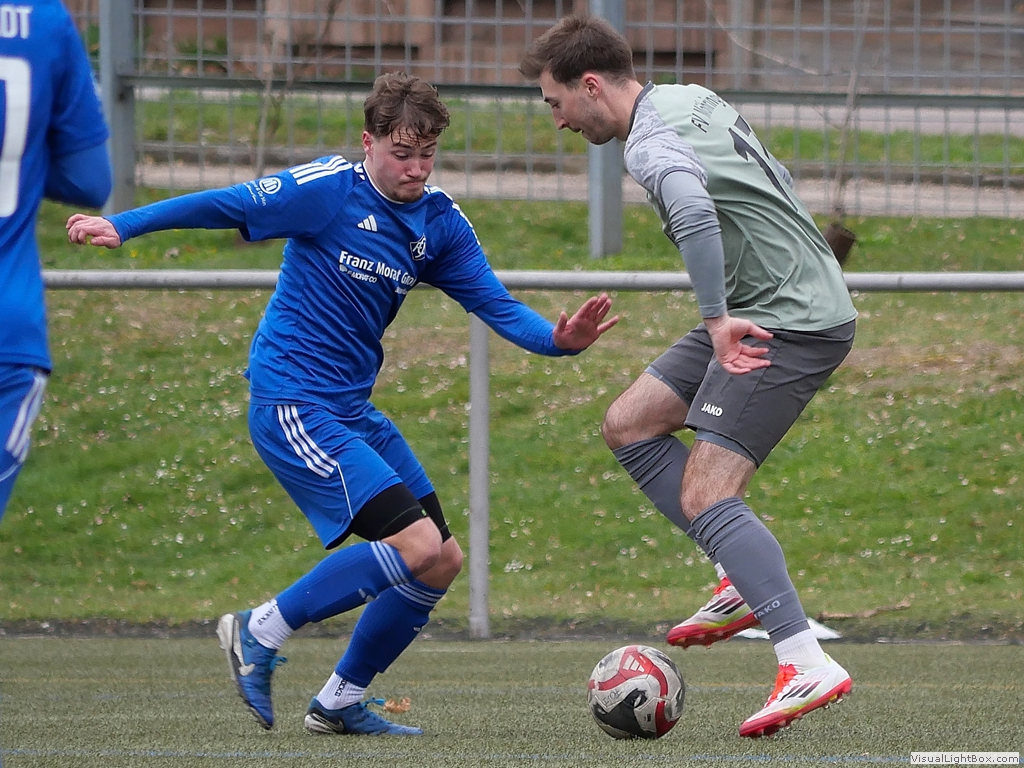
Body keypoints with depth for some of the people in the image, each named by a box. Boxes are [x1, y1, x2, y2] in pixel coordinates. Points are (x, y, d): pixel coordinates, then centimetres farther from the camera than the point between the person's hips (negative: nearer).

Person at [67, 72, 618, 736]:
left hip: (353, 409, 8)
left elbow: (495, 305, 2)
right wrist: (121, 227, -13)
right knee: (416, 546, -20)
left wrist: (558, 338, -16)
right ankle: (261, 632, -7)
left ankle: (340, 702, 19)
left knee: (443, 563, 6)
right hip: (291, 402, -8)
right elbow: (224, 206, -9)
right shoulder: (329, 190, -12)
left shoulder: (441, 223, 6)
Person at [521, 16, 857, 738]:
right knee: (629, 424, 12)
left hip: (788, 321, -10)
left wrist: (717, 319, -37)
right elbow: (777, 186, 23)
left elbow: (694, 214, -41)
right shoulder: (693, 98, 11)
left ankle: (807, 664, -22)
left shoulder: (651, 144, -19)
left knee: (704, 496, -16)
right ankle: (748, 579, 11)